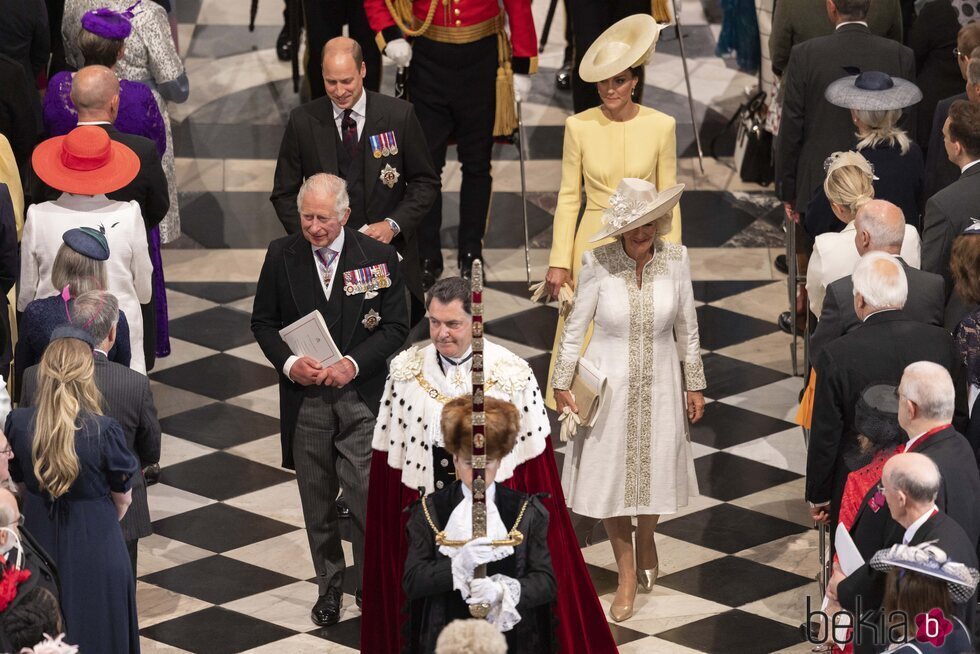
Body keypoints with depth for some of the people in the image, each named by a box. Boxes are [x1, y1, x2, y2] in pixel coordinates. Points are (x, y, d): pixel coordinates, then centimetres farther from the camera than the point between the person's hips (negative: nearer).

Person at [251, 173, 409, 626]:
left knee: (366, 496, -9)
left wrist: (353, 364, -15)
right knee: (317, 502, 12)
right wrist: (289, 363, -12)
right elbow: (263, 322, 6)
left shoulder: (378, 258, -5)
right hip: (305, 398, 2)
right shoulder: (281, 256, 0)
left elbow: (395, 326, -1)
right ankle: (329, 587, 26)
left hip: (361, 397, -2)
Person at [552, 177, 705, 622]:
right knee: (608, 474, 6)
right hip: (609, 385, -1)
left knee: (655, 469, 13)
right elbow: (574, 328, -6)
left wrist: (694, 384, 7)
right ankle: (627, 573, 26)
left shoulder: (675, 260, -11)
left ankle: (646, 538, 46)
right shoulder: (598, 264, -17)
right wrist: (561, 385, -4)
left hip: (659, 385, 1)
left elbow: (687, 327, 1)